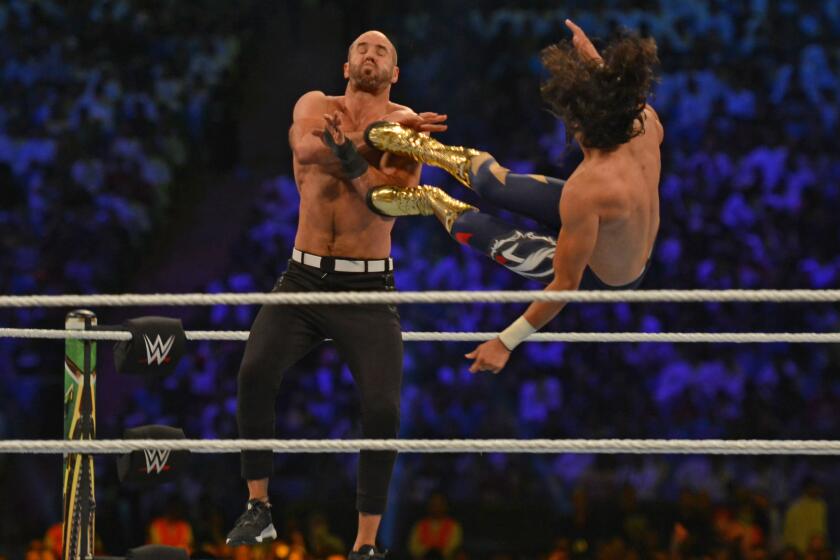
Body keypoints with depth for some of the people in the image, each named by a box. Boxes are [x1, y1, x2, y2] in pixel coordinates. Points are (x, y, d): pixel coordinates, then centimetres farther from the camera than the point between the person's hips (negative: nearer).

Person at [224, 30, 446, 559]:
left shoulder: (405, 122, 0)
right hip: (304, 279, 1)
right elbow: (306, 147, -19)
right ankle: (259, 509, -5)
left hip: (368, 288, -1)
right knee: (255, 373, -20)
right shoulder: (317, 105, 6)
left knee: (383, 410, -13)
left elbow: (399, 192, -18)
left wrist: (351, 158, -32)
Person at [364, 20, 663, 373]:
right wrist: (594, 59, 5)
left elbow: (566, 285, -32)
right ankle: (423, 149, 37)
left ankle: (431, 202, 43)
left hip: (598, 279, -6)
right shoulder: (645, 120, -25)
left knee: (473, 225, 10)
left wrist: (506, 342, -23)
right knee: (494, 183, 11)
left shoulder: (584, 189, -43)